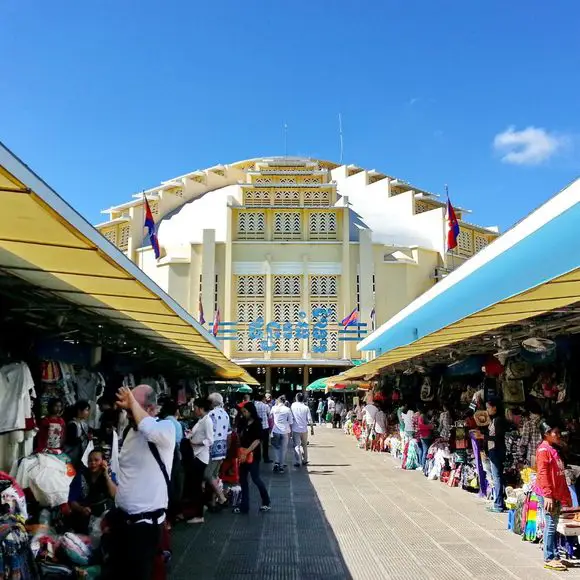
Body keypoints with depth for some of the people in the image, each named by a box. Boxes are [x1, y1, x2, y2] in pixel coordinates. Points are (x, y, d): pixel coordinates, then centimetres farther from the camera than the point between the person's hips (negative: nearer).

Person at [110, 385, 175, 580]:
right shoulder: (130, 430, 7)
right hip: (121, 517, 8)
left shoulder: (165, 428, -17)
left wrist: (133, 403, -29)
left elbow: (150, 430, -43)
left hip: (145, 522, -8)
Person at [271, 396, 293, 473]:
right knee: (283, 449, 8)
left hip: (276, 431, 2)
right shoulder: (287, 410, -4)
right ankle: (281, 466, 10)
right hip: (285, 431, -2)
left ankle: (277, 463, 6)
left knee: (277, 448, 19)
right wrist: (290, 432, 8)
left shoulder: (274, 408, -1)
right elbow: (290, 422, -1)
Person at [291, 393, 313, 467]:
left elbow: (291, 417, -1)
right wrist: (309, 424, 11)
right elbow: (309, 420, -3)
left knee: (297, 446, 2)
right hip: (304, 429, 2)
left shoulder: (293, 406, -6)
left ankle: (297, 462, -2)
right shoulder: (306, 407, -5)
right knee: (304, 445, 17)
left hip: (296, 429, -2)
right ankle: (304, 460, 22)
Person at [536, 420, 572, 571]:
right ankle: (549, 559, 1)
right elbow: (543, 473, -17)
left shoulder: (555, 449, 15)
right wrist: (547, 495, -22)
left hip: (557, 494, 8)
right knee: (551, 525, -5)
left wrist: (566, 495, 18)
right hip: (548, 495, -8)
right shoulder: (543, 450, -11)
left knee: (554, 525, 12)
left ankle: (554, 556, 19)